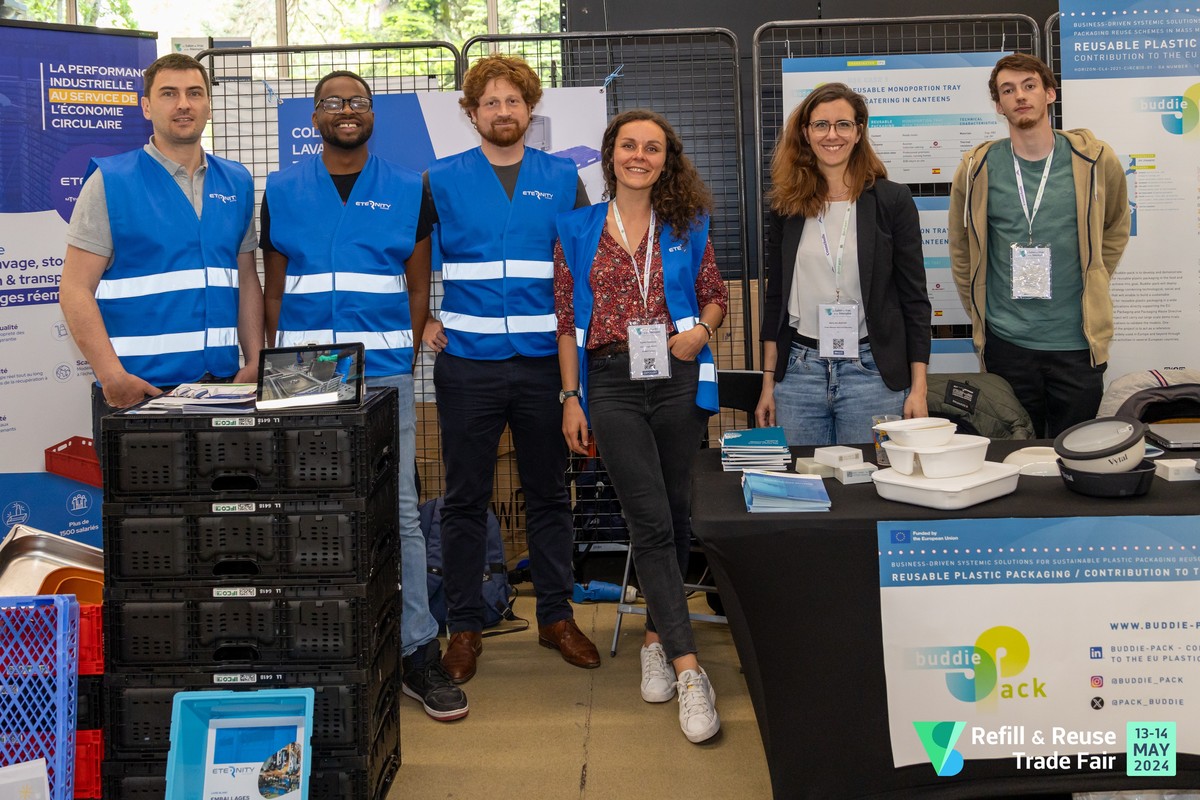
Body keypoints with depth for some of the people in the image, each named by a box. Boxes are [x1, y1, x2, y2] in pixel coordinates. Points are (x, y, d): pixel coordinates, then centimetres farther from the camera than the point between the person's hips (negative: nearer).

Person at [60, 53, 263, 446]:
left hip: (222, 381, 4)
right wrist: (112, 375, -16)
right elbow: (76, 289, -6)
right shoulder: (109, 181, -2)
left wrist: (255, 362, 2)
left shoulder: (236, 182, 10)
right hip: (136, 388, -4)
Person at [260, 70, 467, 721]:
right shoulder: (281, 191, 11)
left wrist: (402, 358, 0)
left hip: (384, 375, -1)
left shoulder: (408, 191, 8)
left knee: (398, 511, -2)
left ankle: (417, 653, 5)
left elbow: (418, 289, 10)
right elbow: (273, 289, 11)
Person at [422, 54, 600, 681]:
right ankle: (464, 626, 17)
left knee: (549, 493, 10)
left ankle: (557, 616, 23)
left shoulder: (562, 178, 9)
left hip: (543, 362, 1)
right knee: (465, 499, 5)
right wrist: (422, 321, 1)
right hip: (467, 364, -1)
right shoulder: (441, 180, 4)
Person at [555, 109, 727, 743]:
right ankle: (687, 668, -8)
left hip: (678, 380, 2)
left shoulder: (687, 226, 9)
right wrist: (571, 397, 3)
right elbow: (566, 321, 7)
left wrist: (700, 329, -5)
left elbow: (715, 294, 17)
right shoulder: (576, 229, 6)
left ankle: (657, 634, 29)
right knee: (651, 520, -8)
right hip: (612, 384, -2)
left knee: (673, 515, 9)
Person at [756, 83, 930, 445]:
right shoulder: (786, 204, 7)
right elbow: (775, 296, 11)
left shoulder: (892, 199, 0)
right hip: (798, 371, 2)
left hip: (871, 371, -2)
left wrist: (918, 387, -4)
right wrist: (768, 382, 8)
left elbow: (914, 297, 0)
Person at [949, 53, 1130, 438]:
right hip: (1006, 344, 0)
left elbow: (1116, 228, 17)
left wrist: (1093, 287, 12)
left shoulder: (1094, 160, 0)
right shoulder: (977, 169, -1)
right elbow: (961, 249, 10)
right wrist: (980, 314, 9)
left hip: (1078, 343, 0)